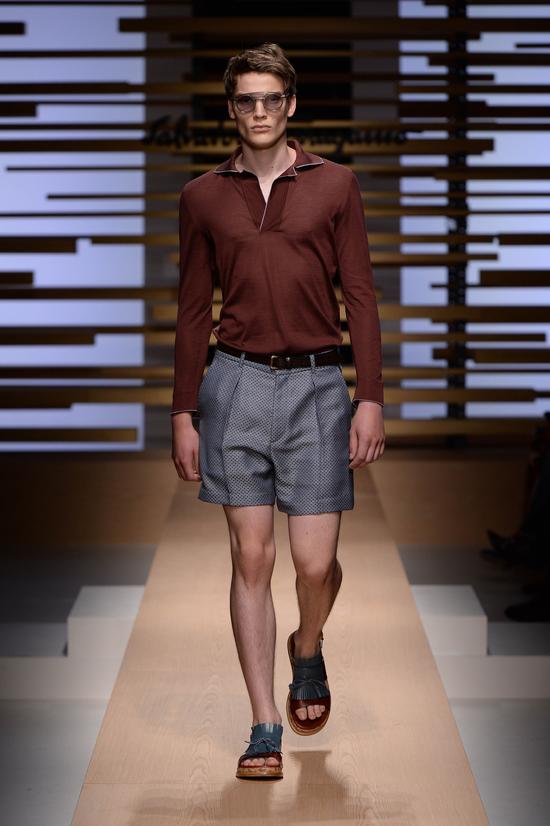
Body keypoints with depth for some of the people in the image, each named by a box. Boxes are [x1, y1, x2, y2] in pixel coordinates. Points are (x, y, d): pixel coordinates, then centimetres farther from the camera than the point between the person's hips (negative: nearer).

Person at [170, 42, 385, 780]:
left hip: (317, 387, -1)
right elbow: (193, 311, 10)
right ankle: (266, 727, 7)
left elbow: (360, 298, 2)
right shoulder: (203, 196, 8)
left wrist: (371, 398, -5)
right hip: (236, 385, 1)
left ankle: (308, 651, 33)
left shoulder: (335, 185, 4)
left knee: (315, 562, -1)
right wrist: (183, 414, 6)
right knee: (252, 558, -1)